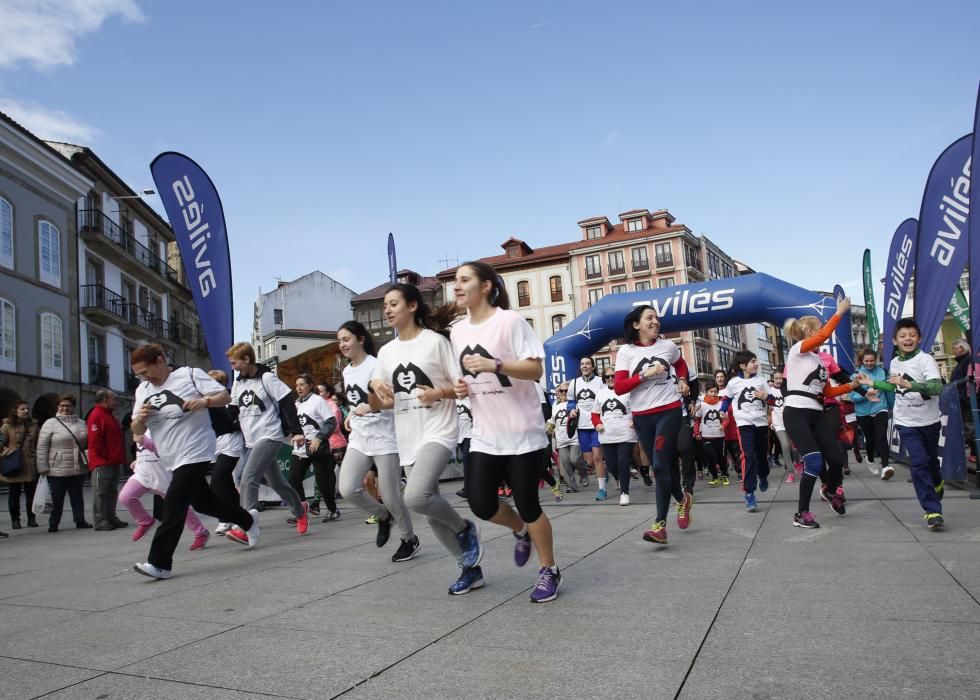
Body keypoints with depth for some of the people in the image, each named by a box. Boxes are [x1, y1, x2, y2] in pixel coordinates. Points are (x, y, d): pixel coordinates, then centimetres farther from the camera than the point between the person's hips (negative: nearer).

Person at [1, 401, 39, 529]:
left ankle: (31, 519, 16)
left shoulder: (34, 425, 8)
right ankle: (15, 520, 15)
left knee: (31, 493, 7)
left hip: (31, 466, 2)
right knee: (14, 494, 6)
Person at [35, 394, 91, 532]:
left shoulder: (81, 423, 12)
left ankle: (80, 521, 15)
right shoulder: (50, 424, -1)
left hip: (79, 469, 3)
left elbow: (88, 443, 18)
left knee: (77, 496, 10)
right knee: (57, 498, 3)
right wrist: (43, 468, -9)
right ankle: (53, 524, 14)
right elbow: (42, 447, -4)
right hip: (57, 470, -3)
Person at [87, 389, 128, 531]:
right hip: (102, 463, -10)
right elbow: (95, 441, -20)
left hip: (113, 463, 10)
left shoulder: (109, 416, 19)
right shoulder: (96, 416, -12)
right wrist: (106, 456, -16)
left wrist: (119, 459, 17)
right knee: (100, 493, -6)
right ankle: (100, 522, -3)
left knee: (112, 492, 13)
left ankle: (111, 518, 19)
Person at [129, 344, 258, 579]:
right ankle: (247, 520, 35)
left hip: (194, 453, -8)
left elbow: (225, 396, -9)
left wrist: (204, 402, -29)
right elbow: (136, 431, 11)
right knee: (203, 502, 15)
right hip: (171, 460, 8)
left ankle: (159, 563, -7)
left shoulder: (190, 374, -8)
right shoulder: (142, 390, 9)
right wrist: (140, 418, -12)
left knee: (173, 507, -13)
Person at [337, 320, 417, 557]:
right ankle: (382, 516, 17)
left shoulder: (376, 366, -12)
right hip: (358, 439, 7)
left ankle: (410, 539, 23)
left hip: (384, 439, -6)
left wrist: (373, 406, -33)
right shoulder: (347, 371, 12)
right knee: (348, 489, -12)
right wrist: (352, 416, 13)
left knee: (390, 496, -2)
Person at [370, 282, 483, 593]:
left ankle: (464, 528, 2)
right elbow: (379, 404, 14)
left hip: (438, 432, -6)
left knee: (416, 497, -27)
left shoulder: (435, 341, -6)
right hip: (408, 440, 6)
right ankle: (469, 566, 25)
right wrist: (374, 386, -6)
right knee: (430, 511, 8)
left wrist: (440, 393, -22)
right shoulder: (386, 352, 10)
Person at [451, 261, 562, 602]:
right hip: (485, 434, 6)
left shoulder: (510, 320, -11)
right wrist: (462, 388, -1)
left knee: (527, 504, 0)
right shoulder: (458, 331, 9)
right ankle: (521, 530, 32)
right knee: (480, 503, -2)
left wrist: (495, 364, -29)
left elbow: (536, 369, -16)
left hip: (522, 430, -6)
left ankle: (549, 571, 22)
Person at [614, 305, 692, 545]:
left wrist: (682, 380, 7)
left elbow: (681, 364, 27)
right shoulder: (626, 351, -2)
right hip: (642, 416, 2)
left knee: (660, 465, -12)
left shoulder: (668, 345, 4)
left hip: (669, 411, -1)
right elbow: (619, 387, -9)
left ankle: (660, 524, -9)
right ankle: (682, 499, 40)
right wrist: (645, 374, -18)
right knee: (661, 465, 12)